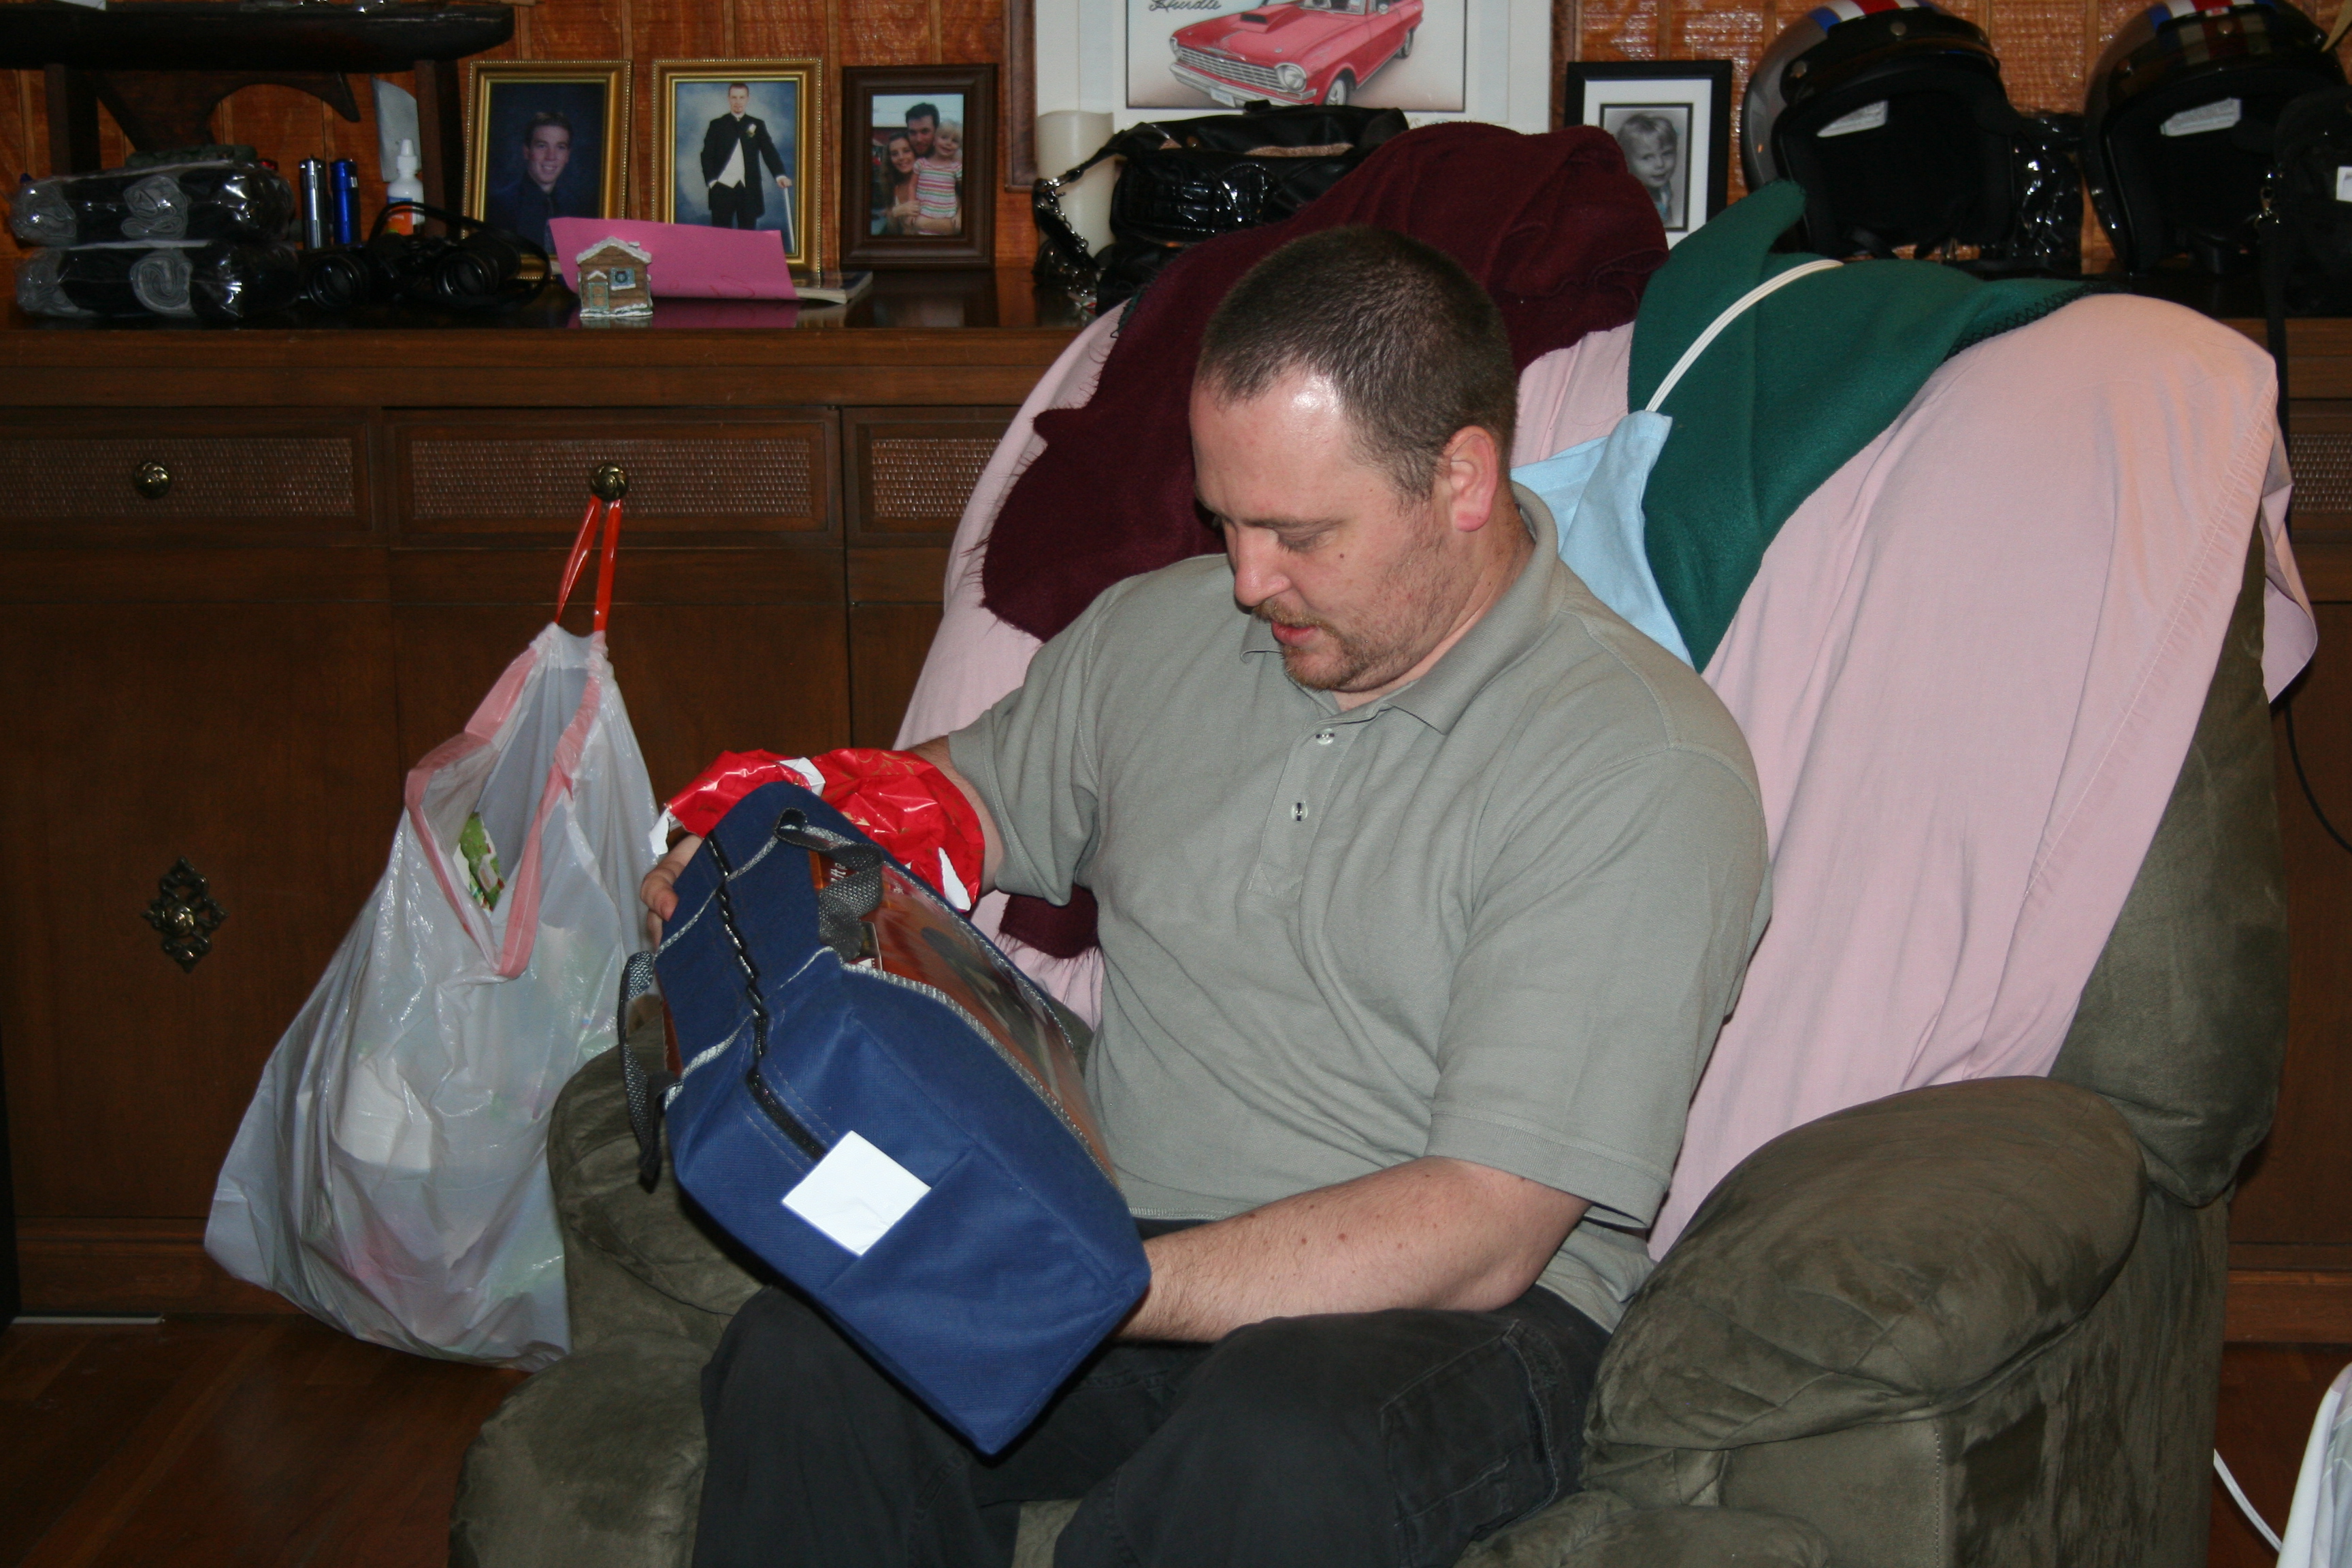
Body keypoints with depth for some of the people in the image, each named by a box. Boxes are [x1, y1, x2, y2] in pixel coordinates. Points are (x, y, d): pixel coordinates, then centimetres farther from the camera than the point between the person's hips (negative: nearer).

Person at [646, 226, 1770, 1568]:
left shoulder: (1648, 769, -11)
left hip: (1441, 1316, -4)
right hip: (1124, 1241, 4)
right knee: (803, 1357, -28)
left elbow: (1481, 1237, -18)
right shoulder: (1160, 629, 10)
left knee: (1292, 1442, -40)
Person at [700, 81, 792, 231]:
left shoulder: (758, 125, 11)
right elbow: (707, 155, 6)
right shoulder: (717, 125, 9)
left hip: (749, 189, 1)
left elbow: (769, 152, 2)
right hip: (723, 189, -1)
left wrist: (780, 175, -14)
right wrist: (711, 180, -8)